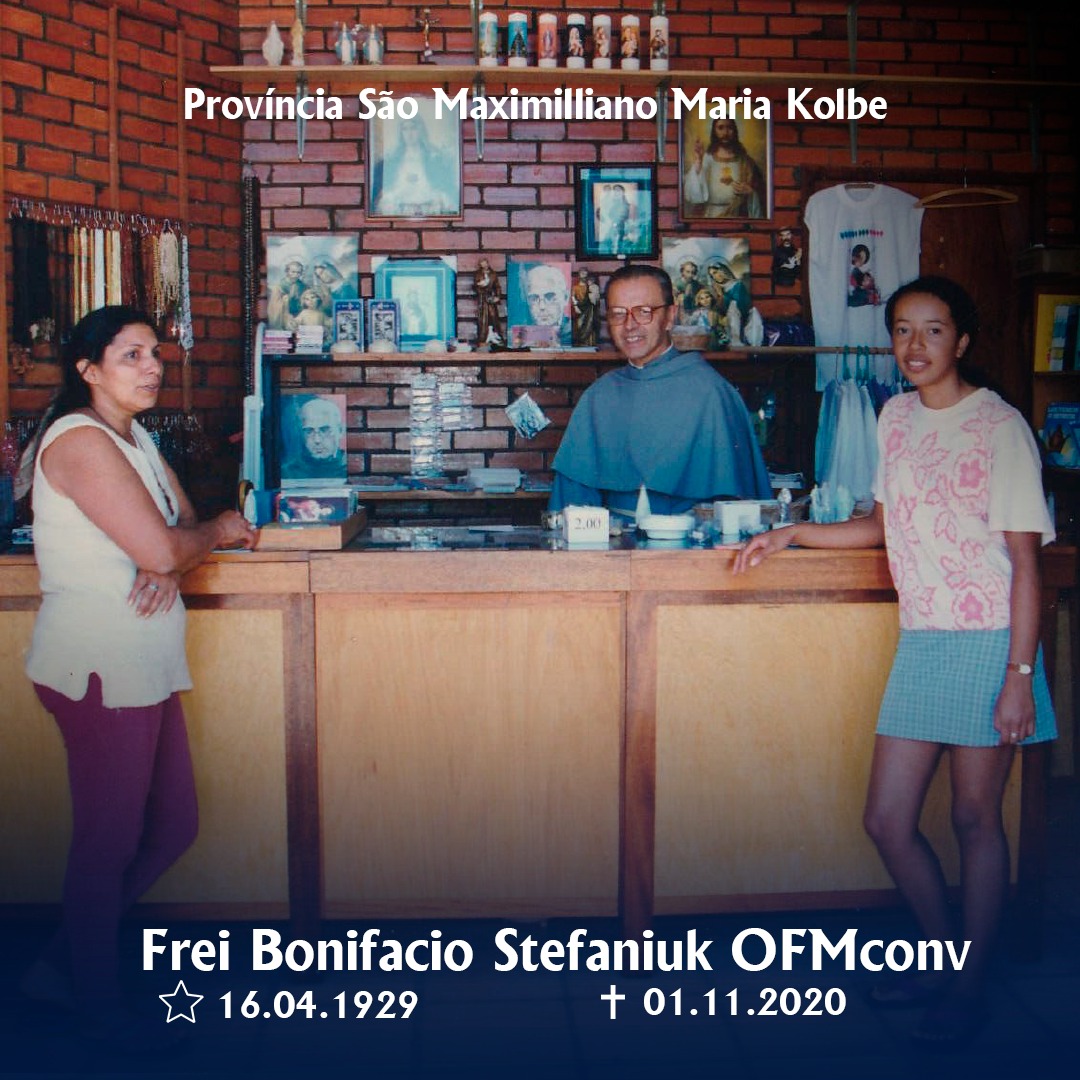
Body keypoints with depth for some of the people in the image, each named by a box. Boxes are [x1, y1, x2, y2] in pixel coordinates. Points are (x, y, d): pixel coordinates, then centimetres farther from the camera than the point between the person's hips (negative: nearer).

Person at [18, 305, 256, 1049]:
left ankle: (61, 966, 31)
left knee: (173, 827, 15)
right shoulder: (80, 440, -15)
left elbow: (182, 524, 14)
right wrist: (220, 534, -2)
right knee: (110, 840, 3)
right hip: (100, 665, -10)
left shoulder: (135, 437, 16)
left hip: (143, 663, 10)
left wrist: (171, 565, -9)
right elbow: (159, 547, -22)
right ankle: (99, 1005, 22)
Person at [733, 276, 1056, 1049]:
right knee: (887, 820, 7)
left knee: (975, 817, 3)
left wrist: (1020, 675, -15)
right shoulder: (896, 416, 10)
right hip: (920, 640, 6)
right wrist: (790, 535, 15)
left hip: (986, 643, -6)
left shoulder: (999, 426, -8)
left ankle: (970, 990, 20)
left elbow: (1026, 559, -10)